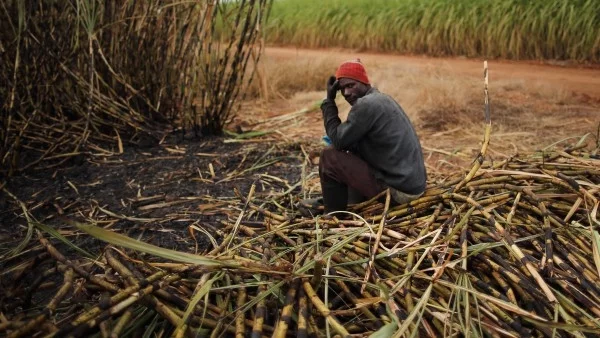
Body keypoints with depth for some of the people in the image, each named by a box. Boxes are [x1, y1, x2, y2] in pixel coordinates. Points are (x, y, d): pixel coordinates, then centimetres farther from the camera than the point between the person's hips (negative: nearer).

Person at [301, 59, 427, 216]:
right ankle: (331, 201, 34)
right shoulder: (382, 98, 13)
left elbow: (338, 141, -10)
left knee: (329, 156, -8)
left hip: (398, 190, -10)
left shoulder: (366, 104, -17)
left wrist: (329, 101, -4)